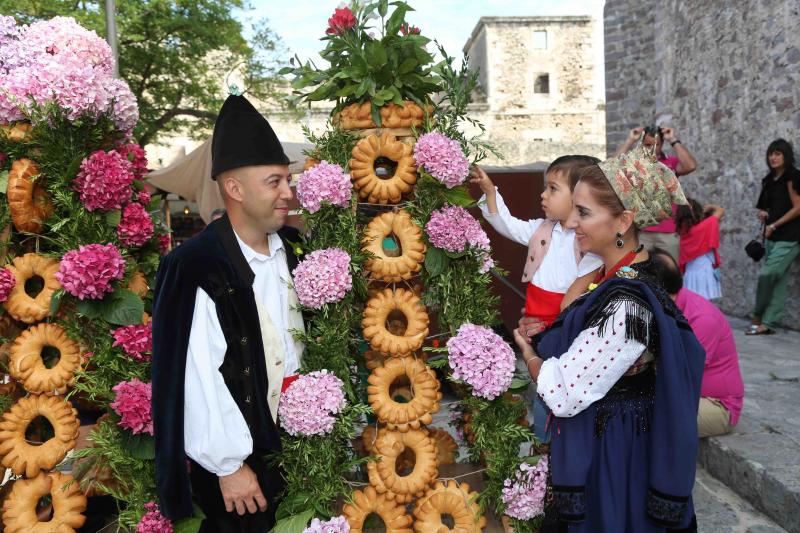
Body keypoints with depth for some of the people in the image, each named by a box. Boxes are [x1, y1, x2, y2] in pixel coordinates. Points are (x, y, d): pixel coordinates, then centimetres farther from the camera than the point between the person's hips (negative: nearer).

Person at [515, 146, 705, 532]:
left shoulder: (625, 307, -31)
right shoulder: (621, 276, -2)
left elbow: (562, 396, -26)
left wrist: (527, 351, -8)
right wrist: (543, 337, -6)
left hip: (608, 456, -8)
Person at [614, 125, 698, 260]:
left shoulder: (672, 162, 5)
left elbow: (690, 166, -13)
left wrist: (674, 140, -6)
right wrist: (630, 141, -6)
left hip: (669, 231, 1)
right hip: (640, 230, 0)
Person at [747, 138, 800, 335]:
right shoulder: (769, 179, 15)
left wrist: (774, 225, -12)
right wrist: (763, 214, 4)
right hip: (772, 237, 7)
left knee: (767, 273, -15)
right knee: (778, 280, 6)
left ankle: (758, 315, 2)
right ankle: (768, 323, 4)